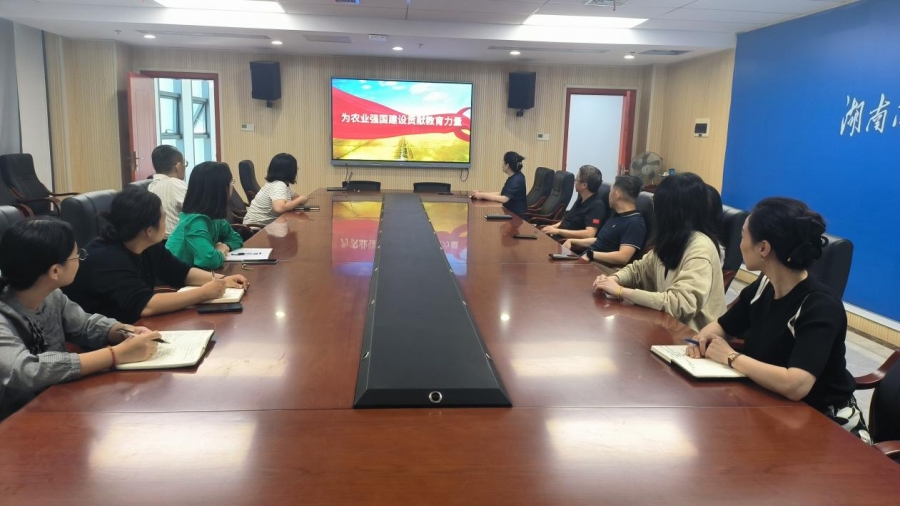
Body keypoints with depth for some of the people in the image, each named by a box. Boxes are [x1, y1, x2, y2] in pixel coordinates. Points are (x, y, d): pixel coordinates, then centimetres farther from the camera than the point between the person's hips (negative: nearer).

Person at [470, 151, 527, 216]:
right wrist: (482, 193, 1)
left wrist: (482, 195, -23)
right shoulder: (513, 177, 12)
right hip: (511, 212, 9)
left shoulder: (517, 179, -19)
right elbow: (501, 193, 11)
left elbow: (504, 199, -28)